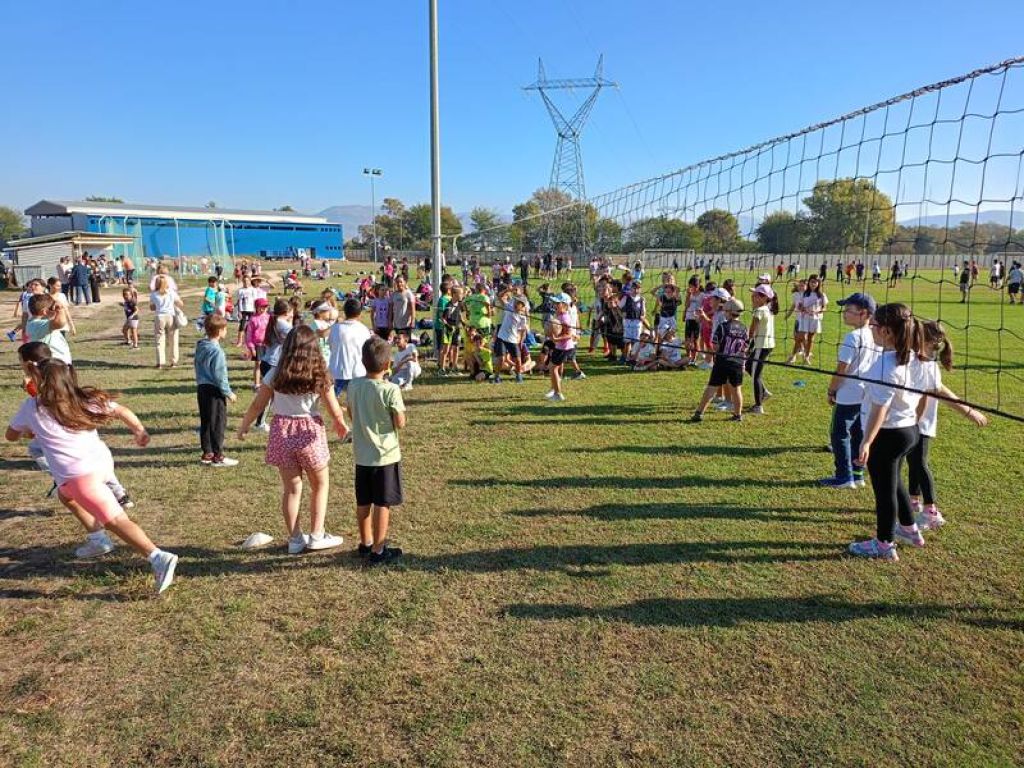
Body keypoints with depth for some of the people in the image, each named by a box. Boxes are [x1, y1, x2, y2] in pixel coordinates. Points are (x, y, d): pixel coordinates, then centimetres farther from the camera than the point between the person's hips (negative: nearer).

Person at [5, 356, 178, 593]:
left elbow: (11, 435, 23)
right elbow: (121, 411, 5)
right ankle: (99, 540, 32)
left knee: (115, 520, -14)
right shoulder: (84, 398, 11)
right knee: (65, 493, 35)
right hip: (103, 461, 7)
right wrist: (140, 431, 11)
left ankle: (158, 558, -31)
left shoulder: (32, 407, 5)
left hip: (80, 474, -7)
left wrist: (29, 431, 42)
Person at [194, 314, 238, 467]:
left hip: (202, 388, 9)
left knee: (205, 422, 14)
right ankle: (218, 456, 4)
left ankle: (207, 454, 22)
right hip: (214, 391, -9)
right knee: (218, 423, -1)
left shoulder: (200, 347, 9)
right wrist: (228, 393, -11)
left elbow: (197, 367, 17)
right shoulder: (217, 351, -18)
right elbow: (220, 375, -18)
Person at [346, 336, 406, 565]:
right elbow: (400, 423, -14)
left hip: (361, 454, 5)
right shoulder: (390, 390, -18)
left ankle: (366, 543, 32)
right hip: (385, 454, -5)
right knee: (382, 504, 4)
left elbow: (352, 416, 9)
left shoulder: (353, 386, -3)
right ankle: (378, 551, 10)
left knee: (363, 502, 17)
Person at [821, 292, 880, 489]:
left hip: (848, 396, -8)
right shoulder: (876, 338, 6)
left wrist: (831, 390, -5)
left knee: (840, 434, 2)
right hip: (868, 395, 8)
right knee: (858, 434, 16)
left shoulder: (853, 337, -18)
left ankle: (844, 477, 5)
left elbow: (842, 368, -16)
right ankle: (857, 474, 24)